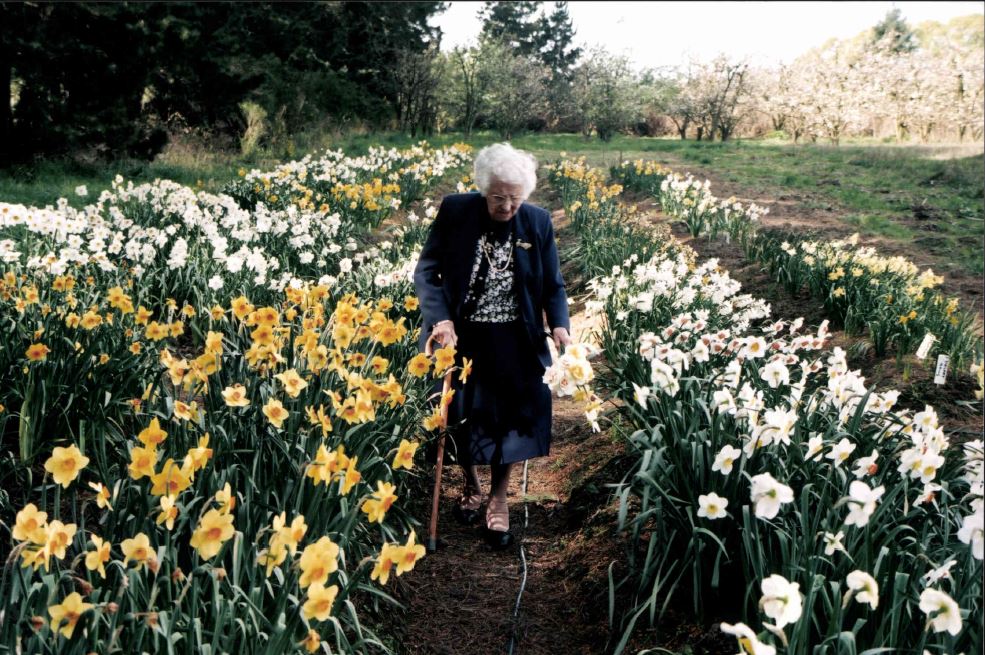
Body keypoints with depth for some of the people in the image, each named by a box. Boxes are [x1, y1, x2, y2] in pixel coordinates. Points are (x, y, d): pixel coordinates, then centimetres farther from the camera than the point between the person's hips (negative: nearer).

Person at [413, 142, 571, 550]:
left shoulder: (538, 222, -6)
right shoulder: (455, 211, -11)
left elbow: (553, 285, 1)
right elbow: (426, 271, -7)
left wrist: (559, 324, -17)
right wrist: (440, 319, -22)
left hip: (513, 342, 0)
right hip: (461, 336, 0)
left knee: (511, 417, 5)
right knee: (461, 416, 13)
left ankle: (498, 500, 28)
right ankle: (470, 486, 40)